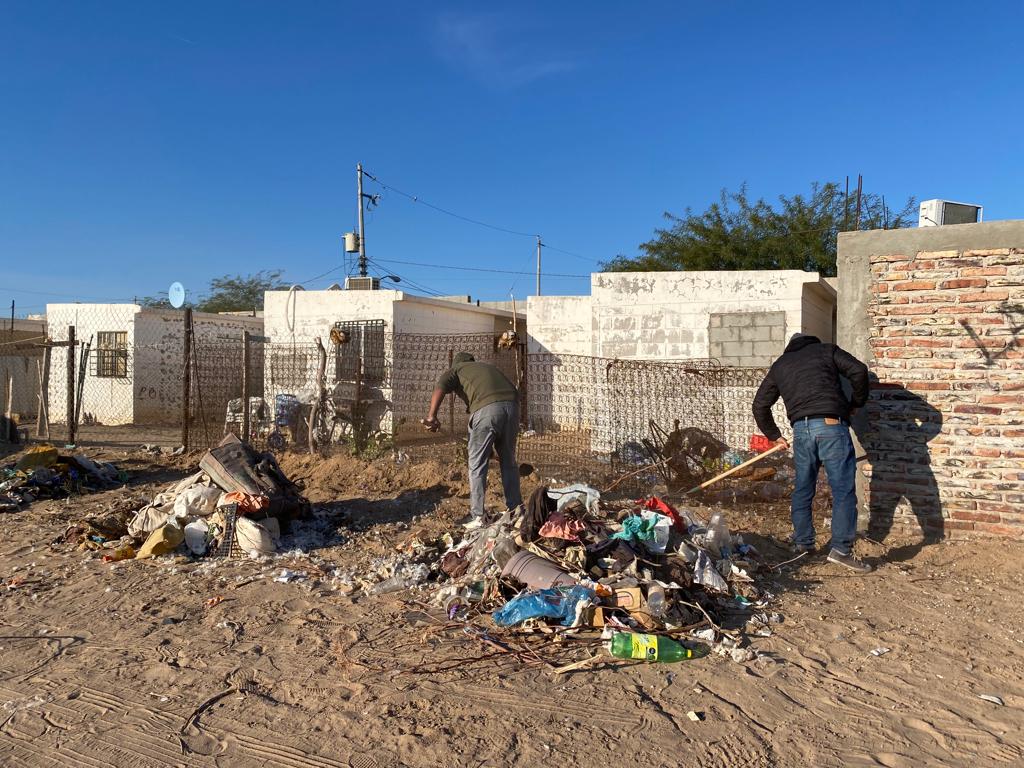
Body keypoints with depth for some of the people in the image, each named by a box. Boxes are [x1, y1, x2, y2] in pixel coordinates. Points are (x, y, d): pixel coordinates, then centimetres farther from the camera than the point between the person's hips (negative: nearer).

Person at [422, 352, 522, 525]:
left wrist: (431, 416, -8)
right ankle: (516, 510, 23)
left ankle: (477, 517, 5)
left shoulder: (456, 369, 24)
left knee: (477, 465, 5)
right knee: (509, 462, 17)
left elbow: (440, 387, 2)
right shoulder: (488, 367, 37)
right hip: (511, 405, 5)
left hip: (486, 409, -5)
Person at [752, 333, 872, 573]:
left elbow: (759, 405, 21)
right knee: (843, 490, -1)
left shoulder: (779, 365, 23)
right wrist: (857, 402, 15)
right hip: (831, 425, -3)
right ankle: (841, 549, -5)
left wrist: (774, 435, 30)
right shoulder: (827, 350, 16)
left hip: (801, 429, 4)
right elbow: (859, 370, 0)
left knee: (802, 490, 16)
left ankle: (802, 544, 24)